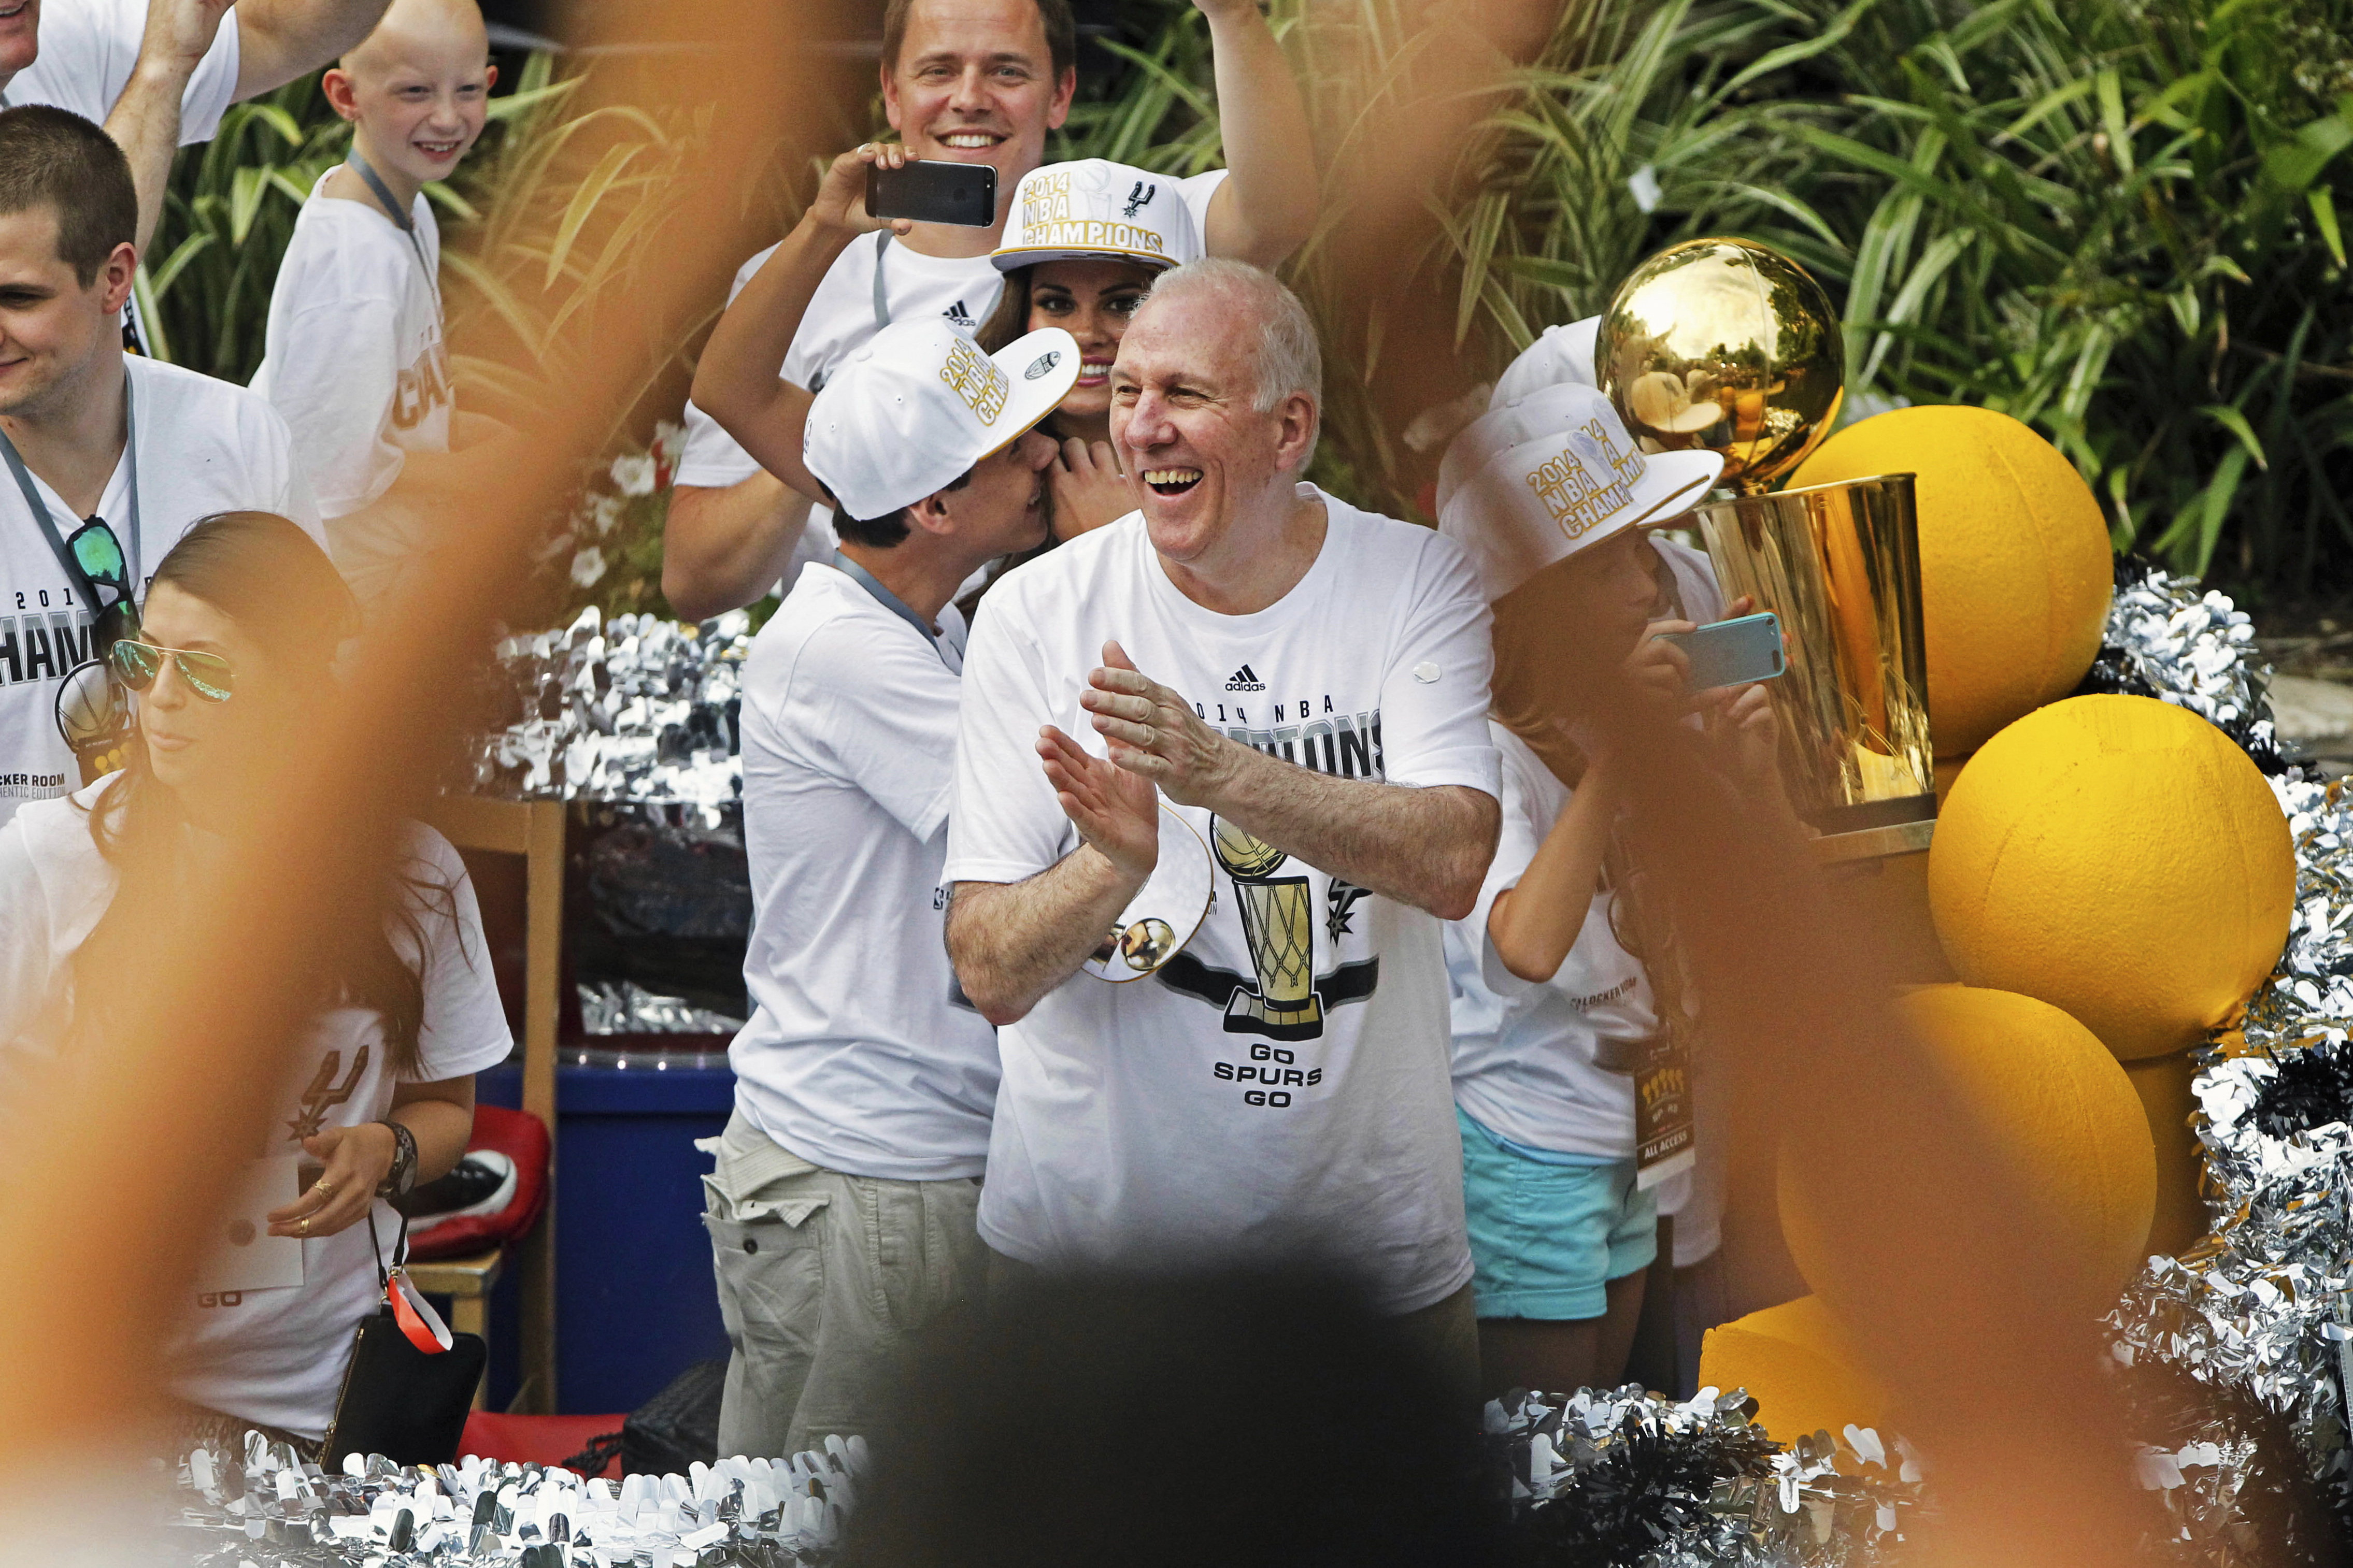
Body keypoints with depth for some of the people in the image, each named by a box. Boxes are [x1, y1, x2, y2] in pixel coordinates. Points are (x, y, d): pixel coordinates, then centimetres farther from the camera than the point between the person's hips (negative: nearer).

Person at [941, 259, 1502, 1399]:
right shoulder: (1036, 614, -5)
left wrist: (1223, 772, -32)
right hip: (1091, 1226, 0)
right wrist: (1117, 860, -29)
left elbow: (1452, 865, -18)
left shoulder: (1416, 583, -3)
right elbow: (991, 975, -8)